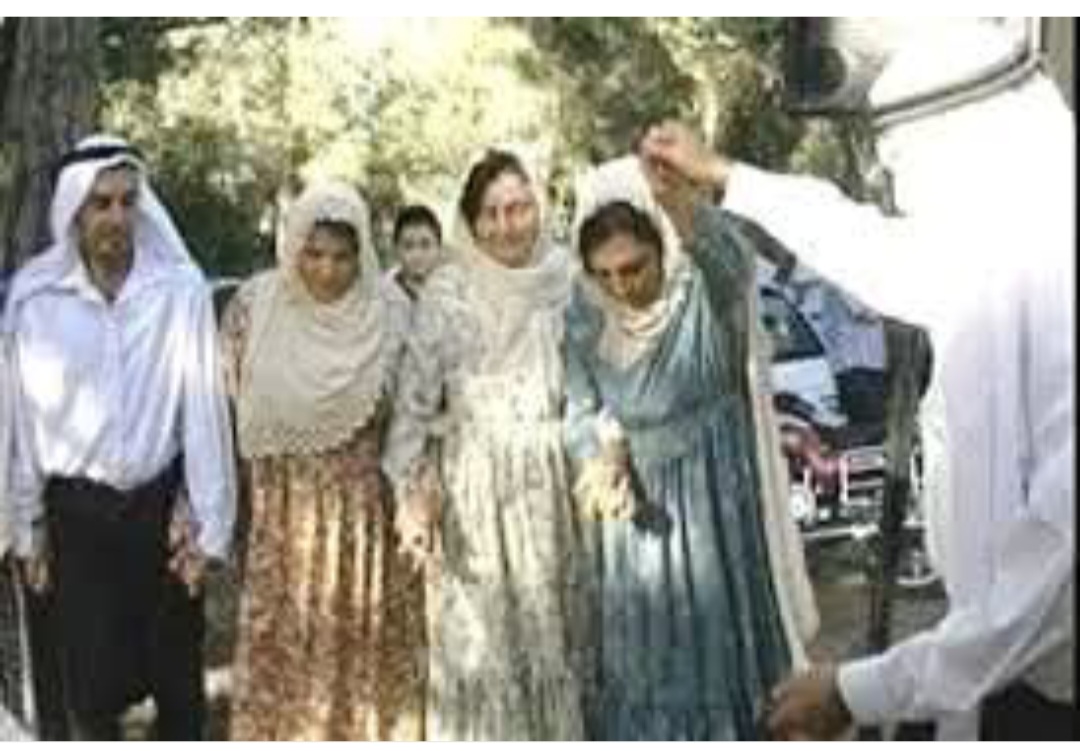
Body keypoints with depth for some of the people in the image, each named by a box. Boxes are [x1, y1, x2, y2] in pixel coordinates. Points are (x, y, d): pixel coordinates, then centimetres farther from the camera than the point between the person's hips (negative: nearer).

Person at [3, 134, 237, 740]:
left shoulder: (181, 288, -12)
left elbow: (204, 408, -9)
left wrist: (208, 524, -8)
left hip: (161, 503, 0)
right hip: (76, 509, 0)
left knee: (176, 668, 13)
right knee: (92, 678, 5)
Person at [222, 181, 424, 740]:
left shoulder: (386, 315, -4)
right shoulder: (255, 306, -4)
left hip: (367, 518, 0)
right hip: (282, 515, 0)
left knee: (364, 646, 7)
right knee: (282, 648, 5)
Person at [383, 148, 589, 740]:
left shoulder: (567, 283, 2)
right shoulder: (446, 292, -3)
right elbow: (415, 396, -3)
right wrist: (411, 488, -8)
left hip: (553, 487, 2)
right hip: (472, 488, -1)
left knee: (553, 633, 7)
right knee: (476, 642, 2)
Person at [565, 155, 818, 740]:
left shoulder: (709, 290, -19)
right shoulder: (584, 314, -6)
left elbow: (731, 260, -42)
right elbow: (578, 409, 2)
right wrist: (601, 455, -20)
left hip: (718, 502, -3)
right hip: (637, 500, 4)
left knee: (723, 647, 5)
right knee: (639, 663, 11)